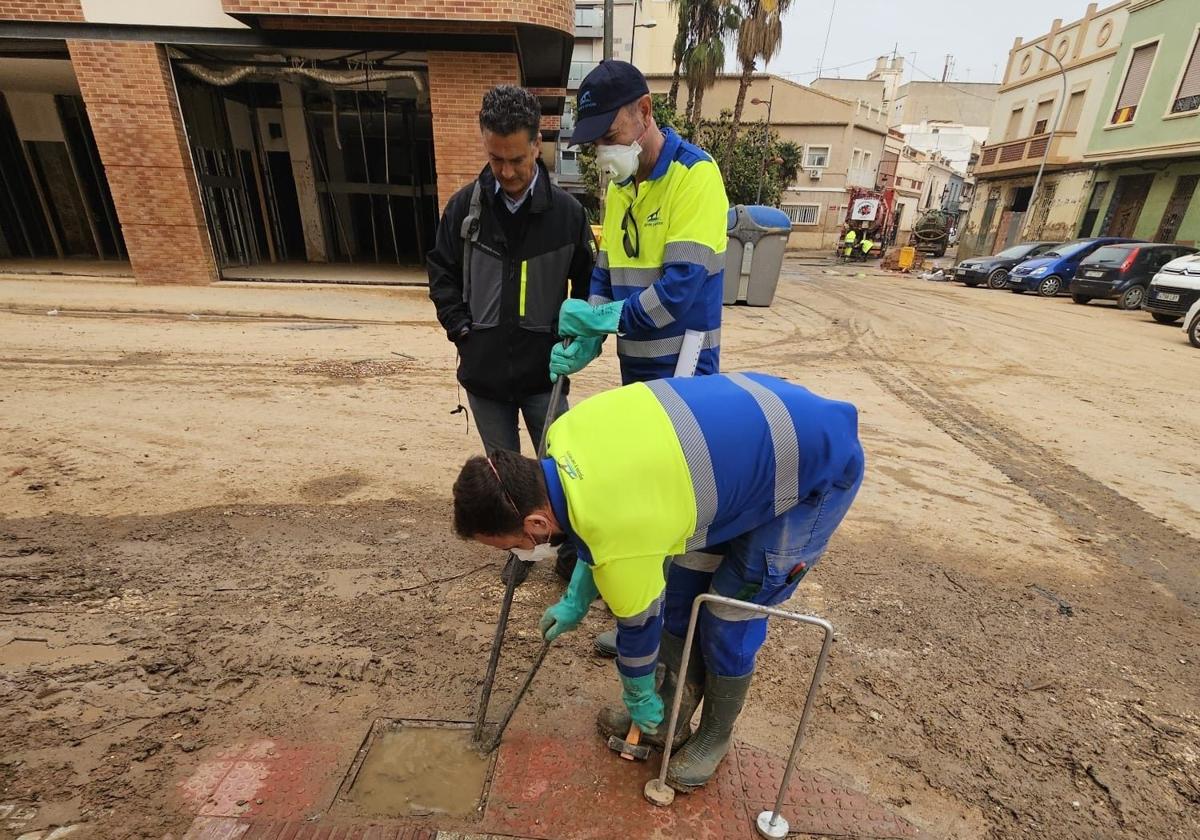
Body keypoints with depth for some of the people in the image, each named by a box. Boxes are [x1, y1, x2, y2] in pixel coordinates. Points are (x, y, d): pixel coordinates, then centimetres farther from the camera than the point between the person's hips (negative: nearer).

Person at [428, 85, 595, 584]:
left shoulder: (567, 212, -5)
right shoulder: (465, 206, 0)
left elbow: (588, 285, 4)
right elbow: (441, 273, 10)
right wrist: (461, 327, 0)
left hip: (543, 372, -2)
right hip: (483, 371, 2)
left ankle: (570, 552, 28)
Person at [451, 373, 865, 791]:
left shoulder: (619, 533, -34)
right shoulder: (565, 434, -13)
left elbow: (639, 624, -13)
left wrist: (640, 701, 8)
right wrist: (576, 599, 12)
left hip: (818, 467, -8)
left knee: (729, 617, 1)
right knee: (681, 592, 10)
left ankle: (715, 735, 30)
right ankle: (671, 716, 32)